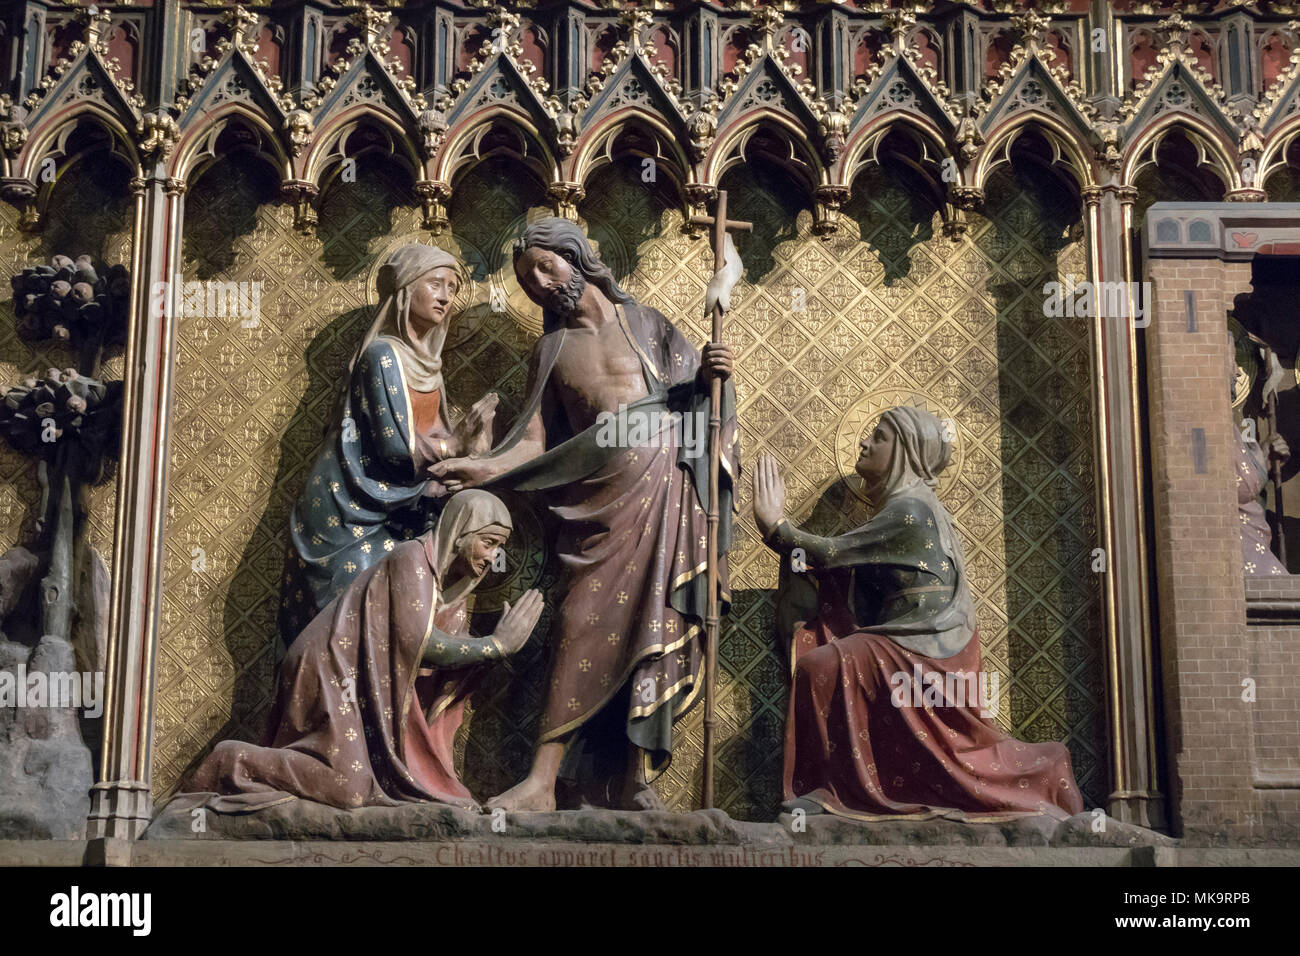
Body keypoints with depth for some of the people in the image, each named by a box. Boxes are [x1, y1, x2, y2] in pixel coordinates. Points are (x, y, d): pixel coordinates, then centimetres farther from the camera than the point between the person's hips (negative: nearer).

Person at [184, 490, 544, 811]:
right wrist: (497, 644, -15)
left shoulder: (451, 587, 13)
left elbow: (450, 667, 4)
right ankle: (231, 762, -7)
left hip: (365, 687, 10)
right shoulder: (413, 558, -13)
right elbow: (418, 643, -22)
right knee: (349, 787, -21)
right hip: (331, 673, -10)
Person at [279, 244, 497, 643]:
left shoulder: (424, 359, 11)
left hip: (393, 513, 8)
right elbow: (397, 447, -20)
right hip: (353, 517, -8)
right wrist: (456, 444, -9)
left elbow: (435, 436, 11)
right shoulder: (383, 355, -14)